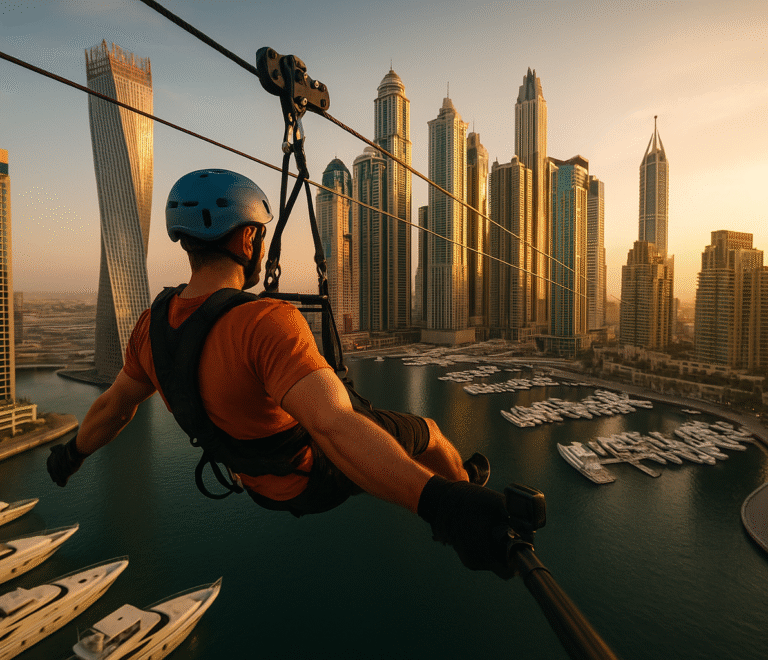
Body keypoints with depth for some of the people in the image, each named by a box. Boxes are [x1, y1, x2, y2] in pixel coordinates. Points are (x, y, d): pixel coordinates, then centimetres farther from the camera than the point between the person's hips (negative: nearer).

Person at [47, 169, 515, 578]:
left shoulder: (155, 324, -14)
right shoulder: (266, 322, -39)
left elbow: (113, 406, 2)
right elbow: (334, 428, -53)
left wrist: (73, 453, 22)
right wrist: (439, 500, -61)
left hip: (261, 481, 7)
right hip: (319, 475, -6)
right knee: (426, 430, 18)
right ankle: (466, 481, 50)